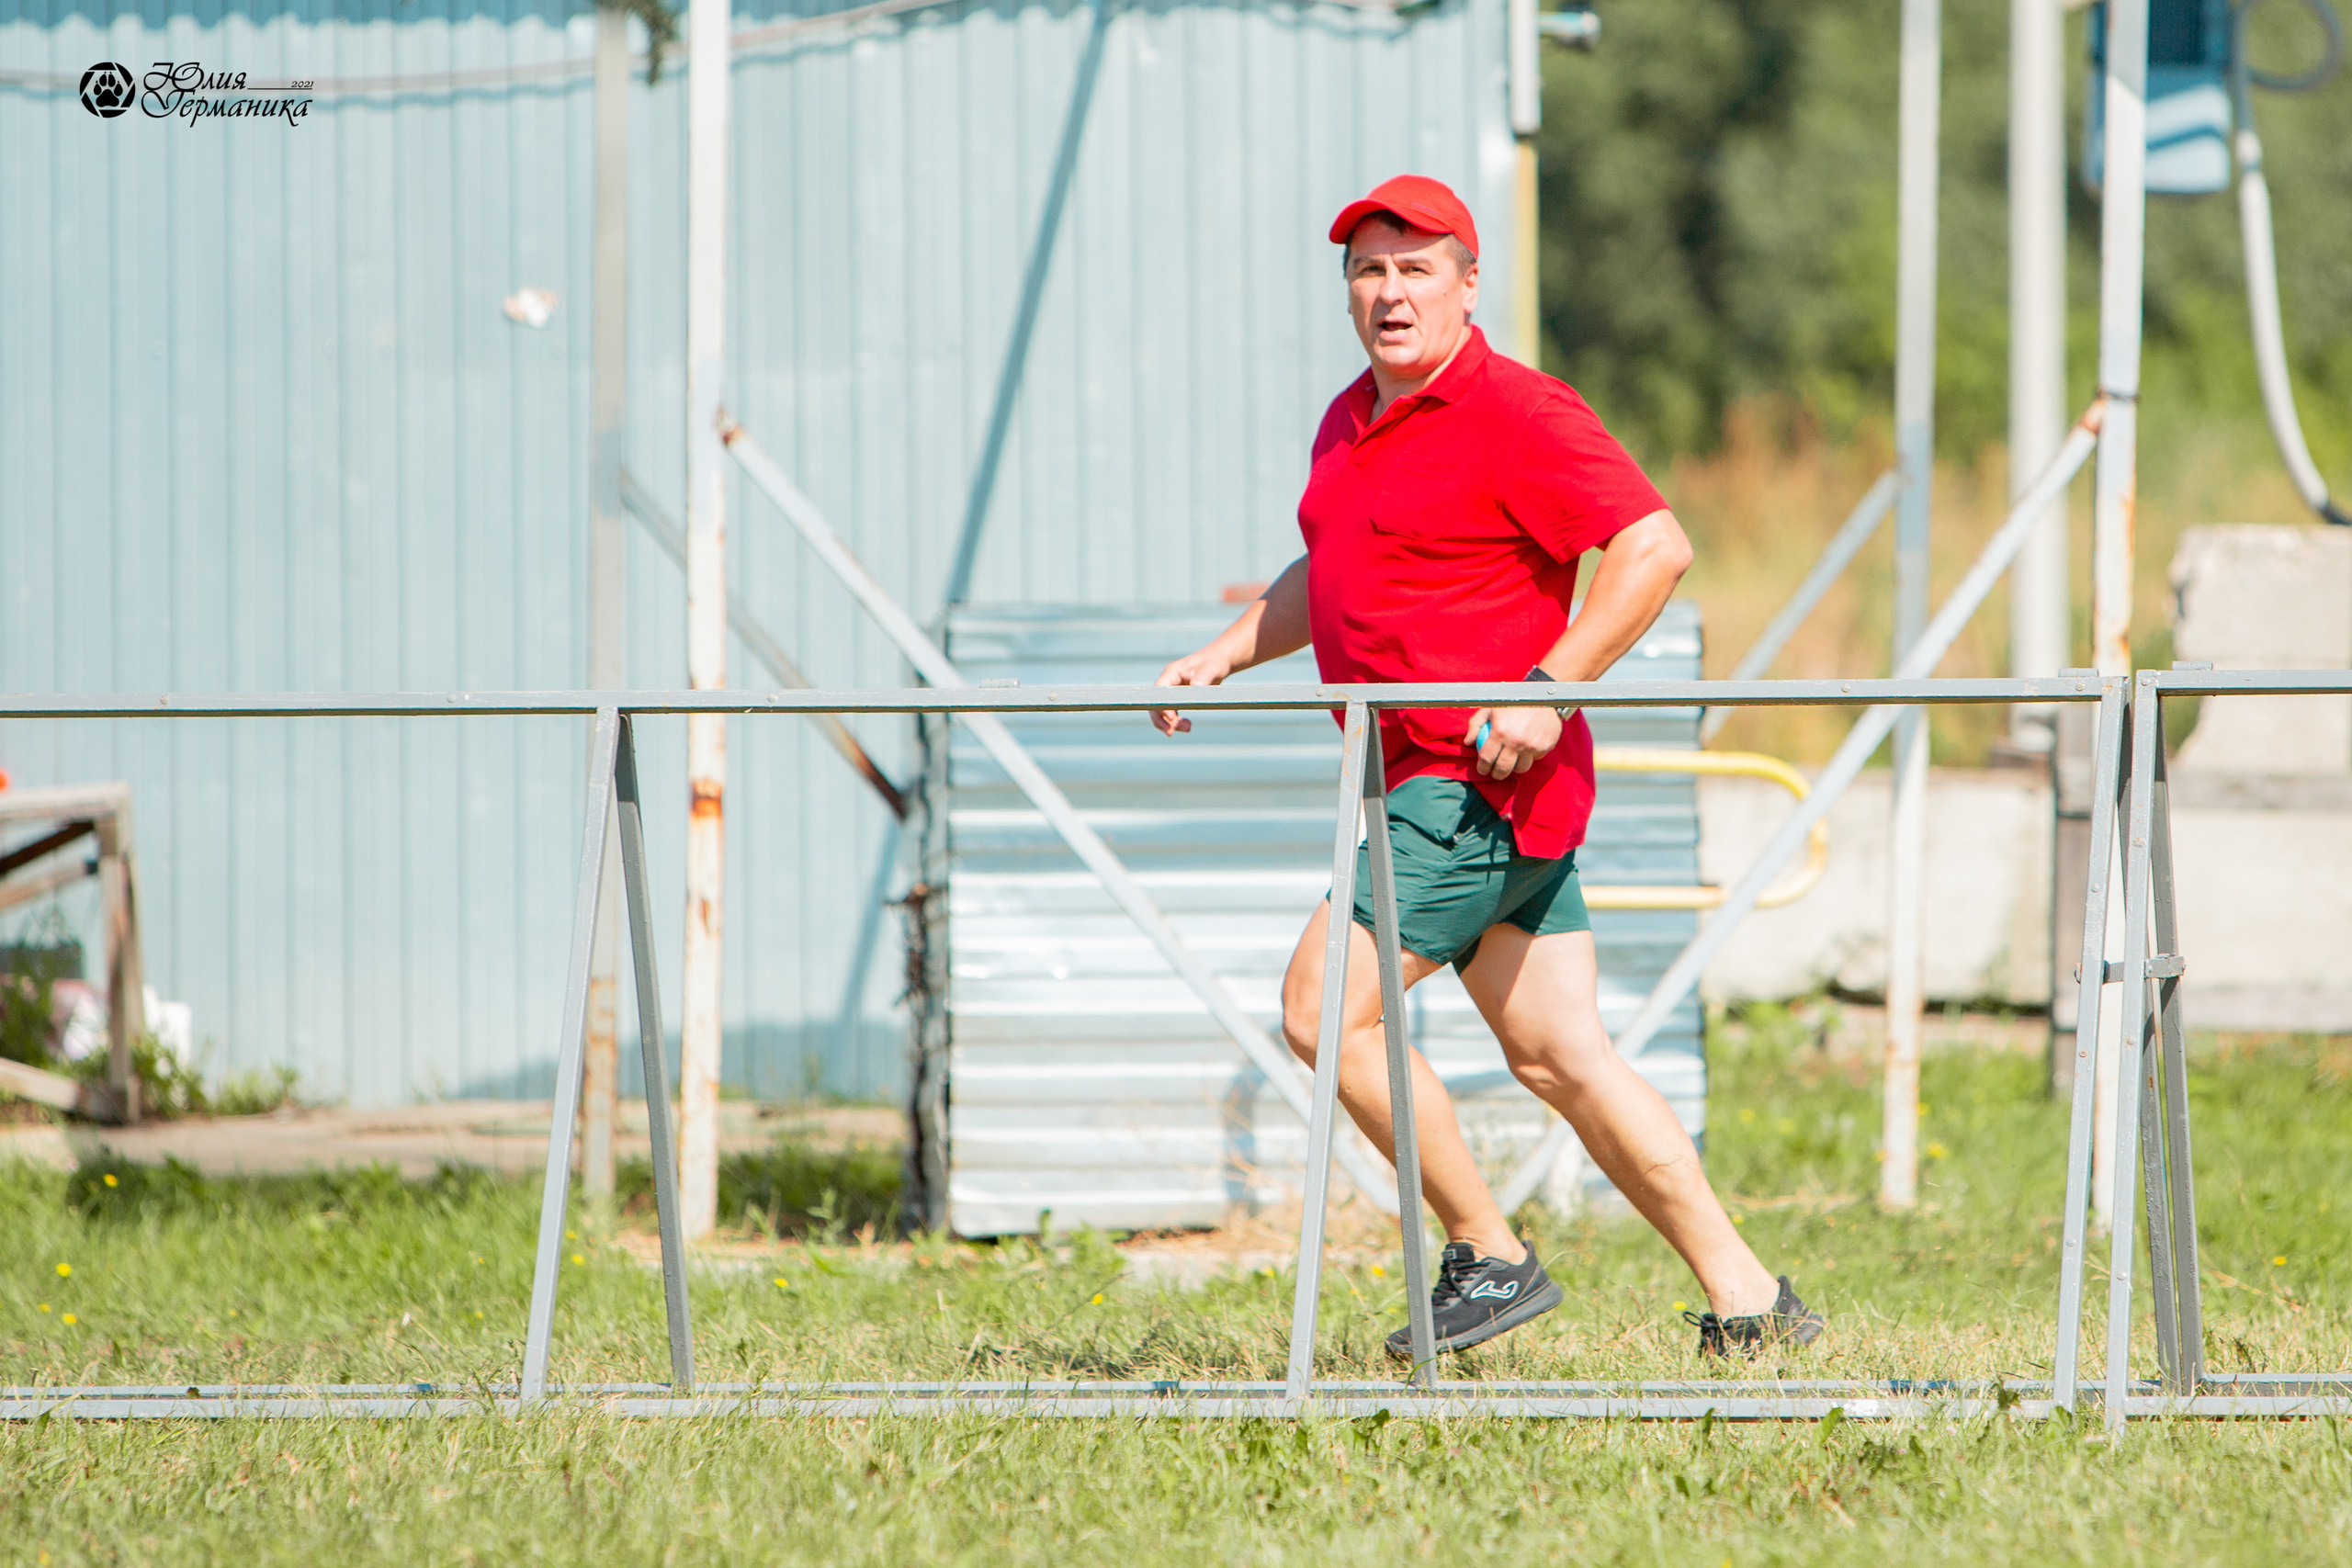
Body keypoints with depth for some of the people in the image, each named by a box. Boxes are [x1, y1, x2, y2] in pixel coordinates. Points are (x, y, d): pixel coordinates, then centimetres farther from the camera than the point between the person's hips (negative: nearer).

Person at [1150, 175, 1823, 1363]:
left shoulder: (1516, 417, -12)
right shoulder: (1351, 423, 16)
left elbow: (1656, 548, -18)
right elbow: (1327, 576, 32)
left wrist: (1544, 690, -23)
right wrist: (1225, 654, 18)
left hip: (1485, 781, -9)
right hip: (1426, 784, 9)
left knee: (1324, 1009, -12)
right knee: (1557, 1055, 7)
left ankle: (1488, 1257, -2)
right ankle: (1745, 1301, 9)